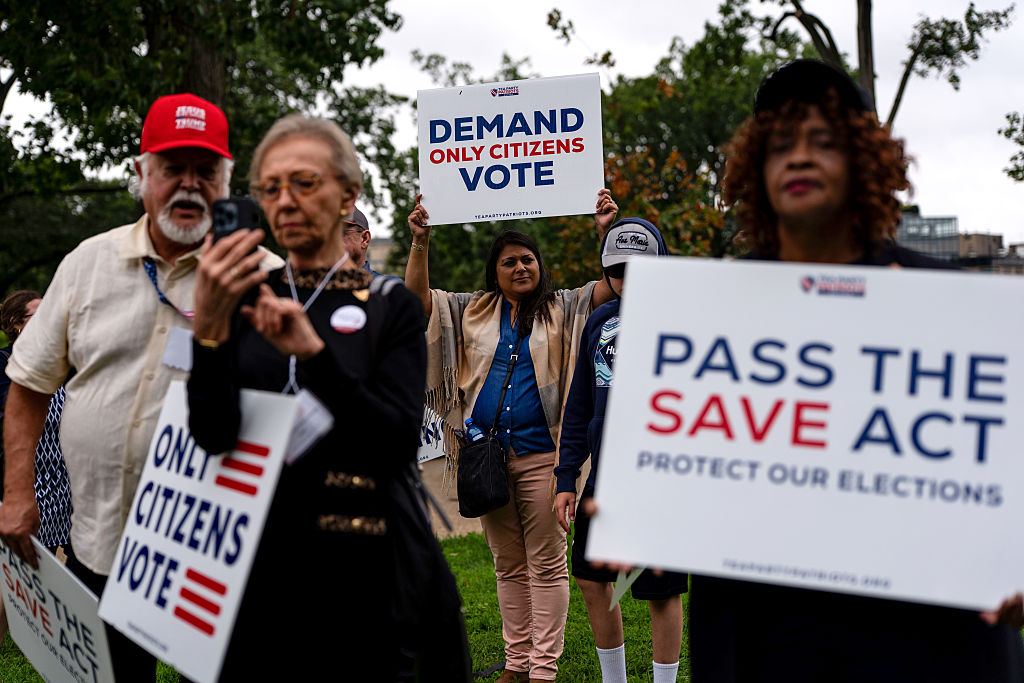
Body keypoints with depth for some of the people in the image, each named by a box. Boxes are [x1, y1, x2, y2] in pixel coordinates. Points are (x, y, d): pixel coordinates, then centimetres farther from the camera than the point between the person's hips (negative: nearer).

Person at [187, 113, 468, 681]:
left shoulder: (390, 306, 0)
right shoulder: (248, 298, 5)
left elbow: (397, 448, -13)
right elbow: (213, 436, -8)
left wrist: (314, 352, -25)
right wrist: (208, 326, -24)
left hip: (359, 565, -2)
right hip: (254, 551, 2)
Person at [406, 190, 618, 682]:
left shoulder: (563, 310, 6)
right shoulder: (472, 312, 14)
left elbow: (612, 285, -4)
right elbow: (418, 296, 10)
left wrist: (606, 232, -17)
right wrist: (420, 243, -2)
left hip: (542, 453, -3)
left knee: (546, 562, 0)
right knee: (508, 563, 12)